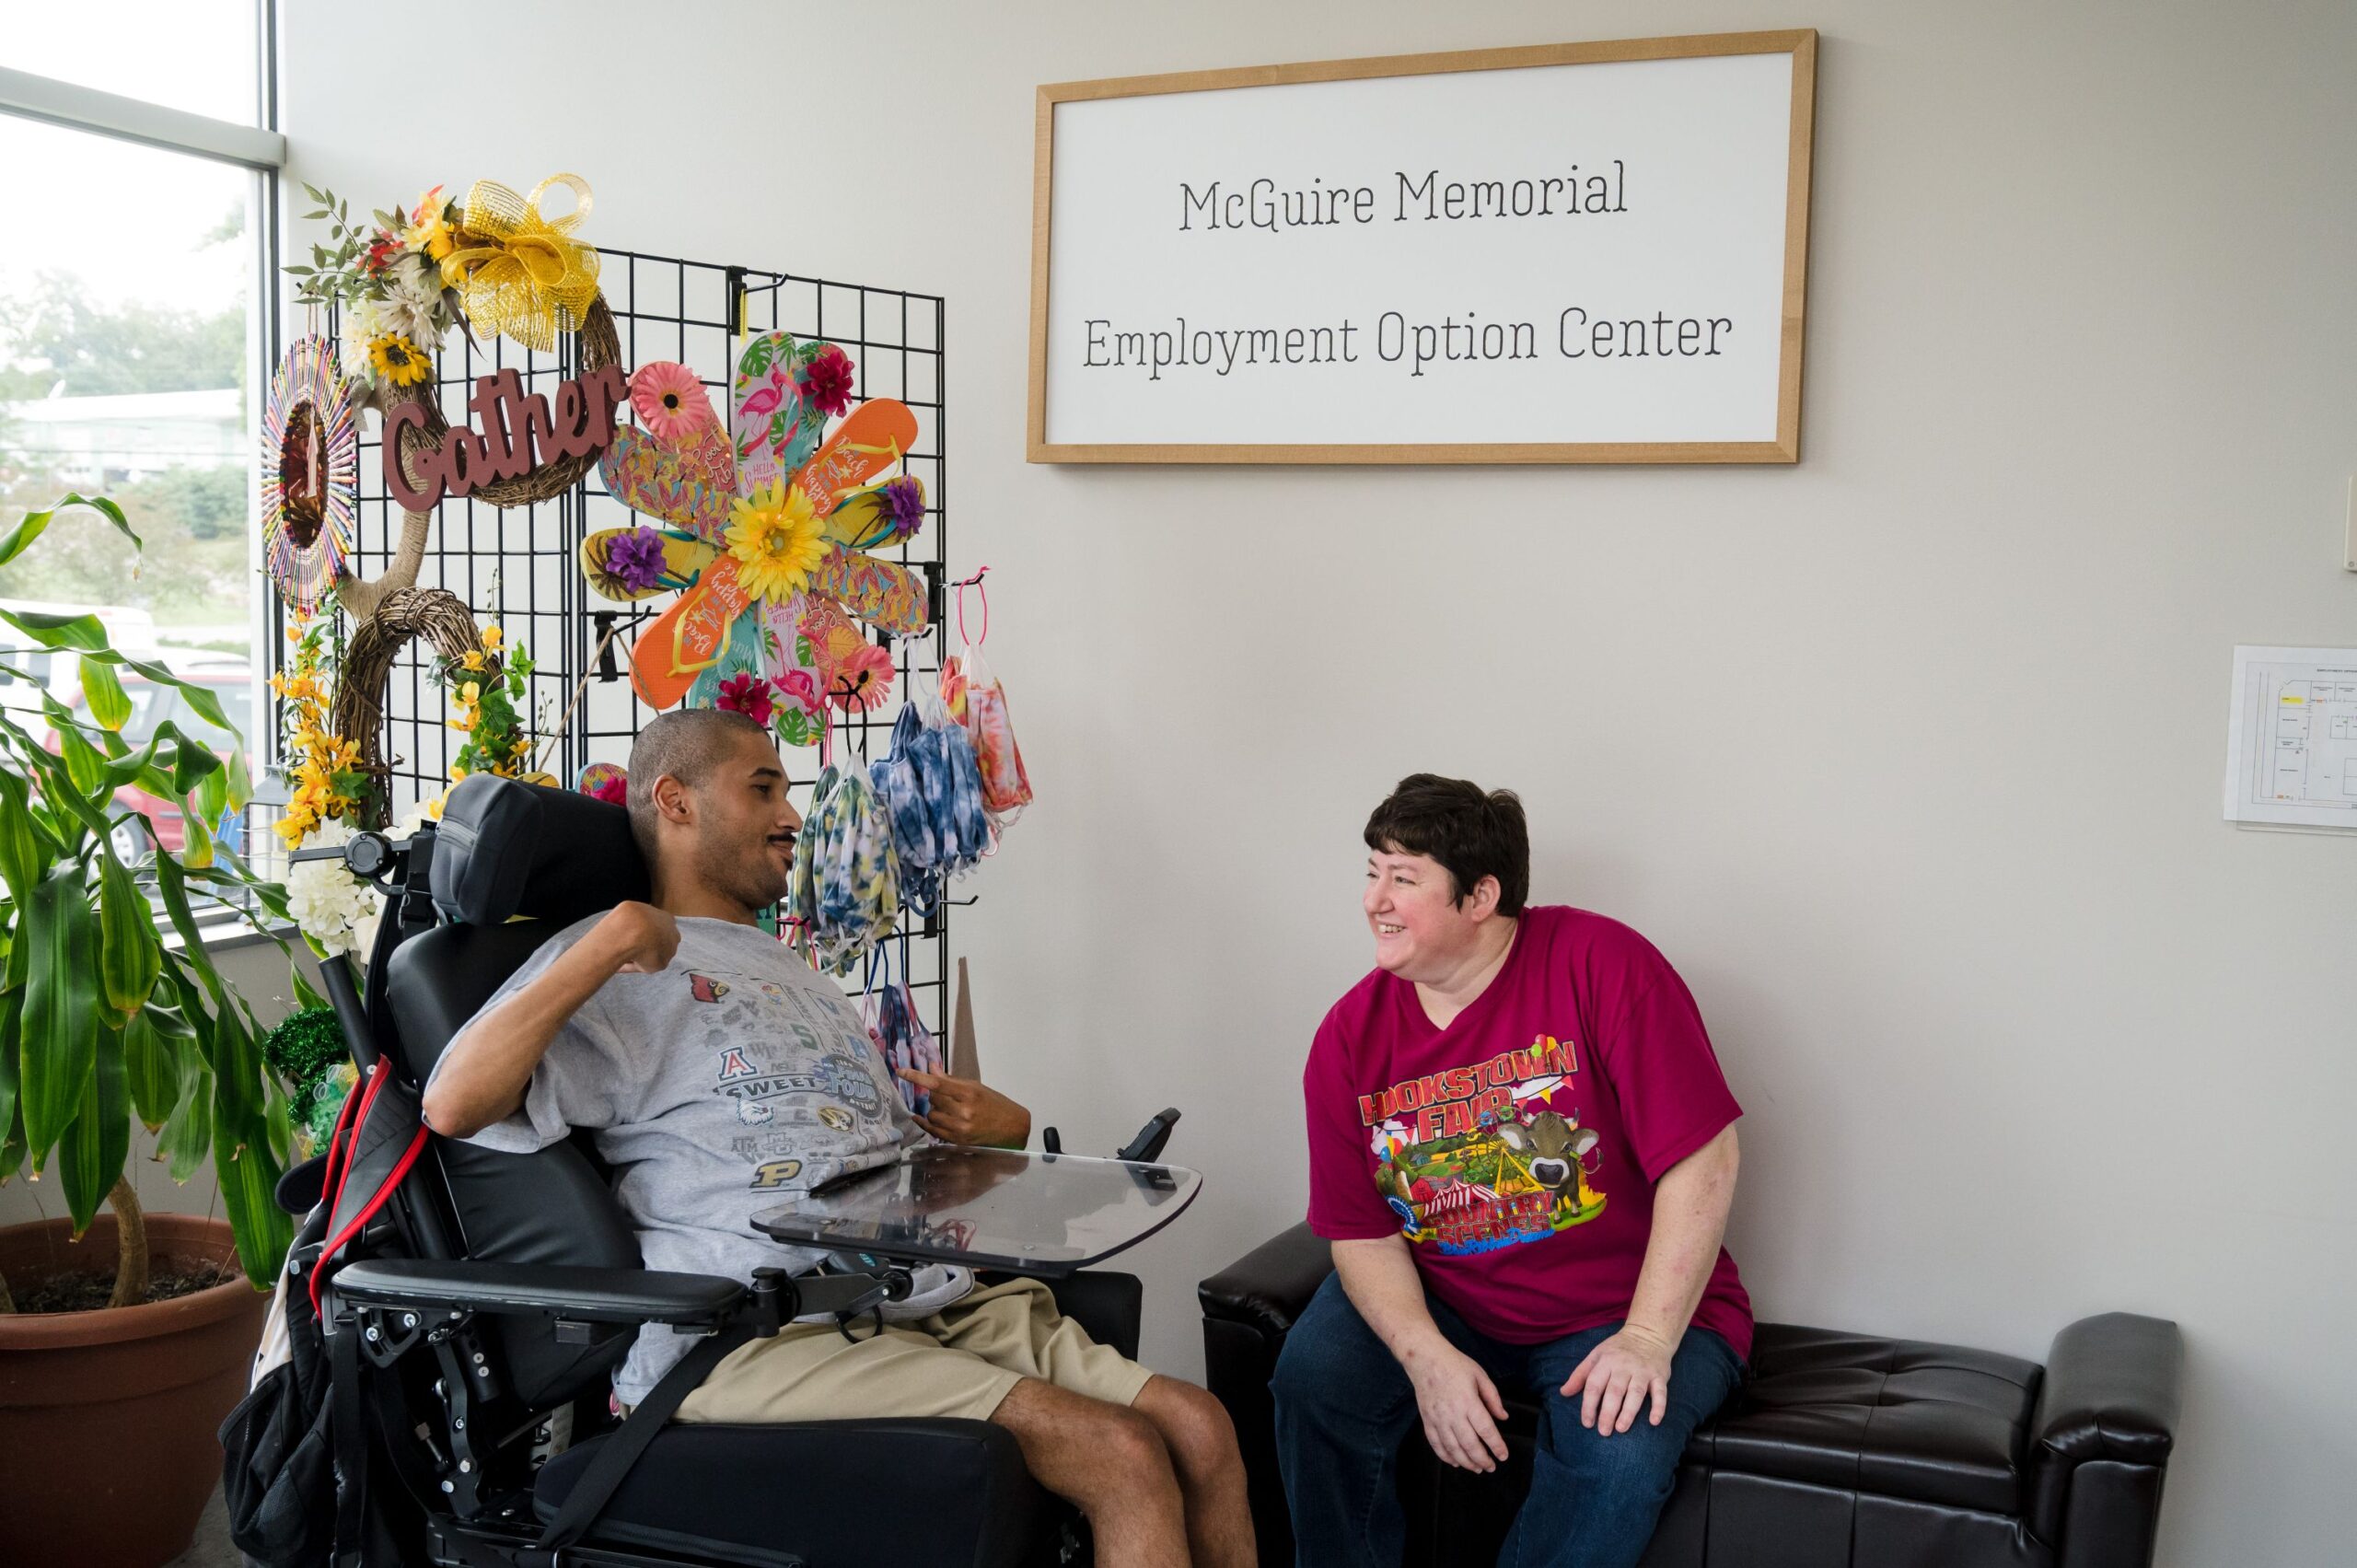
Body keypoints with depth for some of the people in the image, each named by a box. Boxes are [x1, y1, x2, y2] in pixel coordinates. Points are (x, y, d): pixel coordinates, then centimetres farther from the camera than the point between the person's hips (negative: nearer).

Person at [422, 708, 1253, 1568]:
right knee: (1125, 1457, -22)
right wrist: (608, 942, -17)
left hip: (934, 1298, 8)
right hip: (772, 1330, -8)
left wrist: (995, 1122, 14)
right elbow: (453, 1107, -13)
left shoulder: (793, 971, 32)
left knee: (1198, 1429, -13)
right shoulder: (620, 972, 5)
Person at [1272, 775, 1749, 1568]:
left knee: (1619, 1453, -31)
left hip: (1624, 1311, -3)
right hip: (1444, 1307, 4)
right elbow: (1362, 1233, -3)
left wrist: (1647, 1340, -23)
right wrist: (1427, 1357, -21)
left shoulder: (1601, 965, -17)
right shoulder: (1350, 1035, -4)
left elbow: (1702, 1161, -18)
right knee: (1313, 1376, -20)